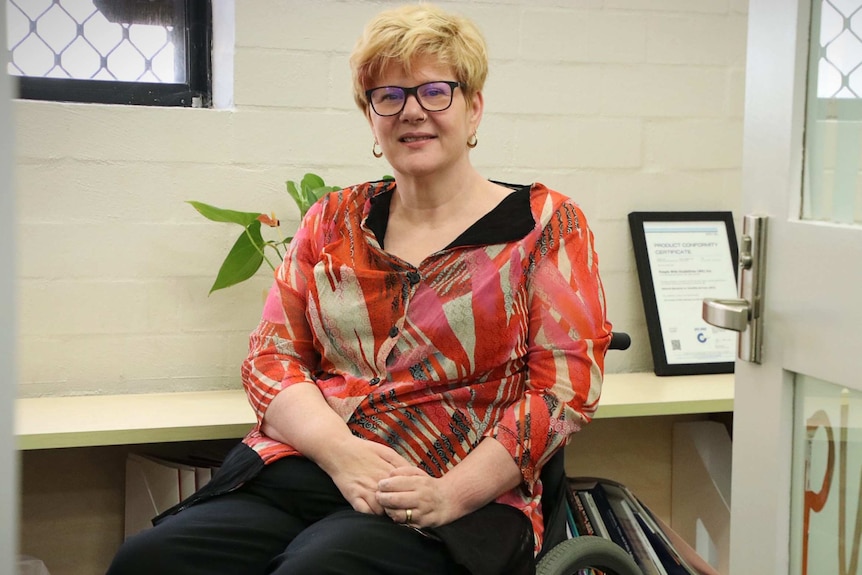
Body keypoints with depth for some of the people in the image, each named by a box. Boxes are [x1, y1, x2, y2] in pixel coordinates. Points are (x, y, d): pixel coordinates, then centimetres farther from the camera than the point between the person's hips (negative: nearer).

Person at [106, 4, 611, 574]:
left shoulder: (545, 224, 5)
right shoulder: (333, 221, 16)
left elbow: (565, 384, -2)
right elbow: (271, 356, 11)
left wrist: (452, 493, -15)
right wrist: (340, 450, -10)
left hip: (463, 499, -4)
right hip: (302, 464, 4)